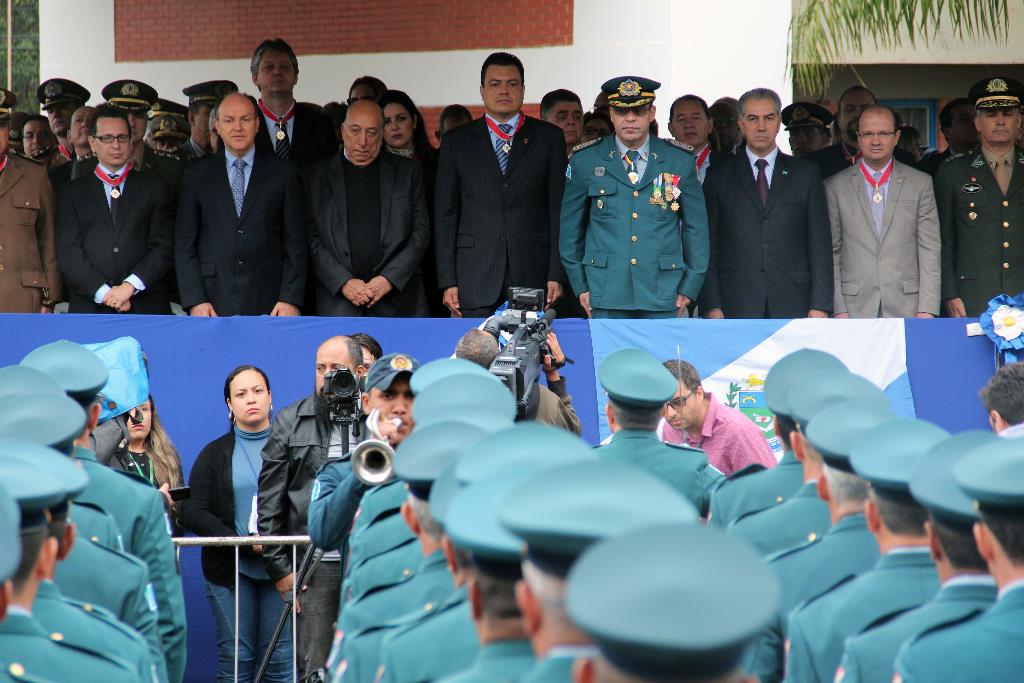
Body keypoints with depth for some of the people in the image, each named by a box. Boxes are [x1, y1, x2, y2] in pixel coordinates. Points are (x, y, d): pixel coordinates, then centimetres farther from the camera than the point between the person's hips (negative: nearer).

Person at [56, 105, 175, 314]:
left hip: (146, 306, 0)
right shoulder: (74, 193, 14)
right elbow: (68, 252, 3)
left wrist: (130, 286, -11)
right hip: (89, 308, 0)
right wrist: (104, 292, -10)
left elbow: (164, 247, 4)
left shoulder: (153, 187, 13)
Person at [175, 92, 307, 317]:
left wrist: (291, 299, -4)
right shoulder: (197, 175, 10)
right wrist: (194, 301, -3)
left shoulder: (284, 172, 8)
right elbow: (184, 244, 7)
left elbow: (295, 242, 5)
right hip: (213, 303, 0)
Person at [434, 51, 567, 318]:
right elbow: (445, 214, 8)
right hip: (475, 281, 0)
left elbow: (559, 209, 6)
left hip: (532, 276, 0)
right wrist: (448, 281, 0)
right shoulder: (457, 141, 11)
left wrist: (556, 276, -2)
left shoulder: (549, 138, 10)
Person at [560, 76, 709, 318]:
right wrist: (580, 286, 8)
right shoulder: (585, 161, 5)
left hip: (662, 297, 0)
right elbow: (570, 226, 11)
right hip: (606, 296, 0)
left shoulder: (680, 160, 6)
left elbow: (696, 226, 11)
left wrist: (689, 287, 7)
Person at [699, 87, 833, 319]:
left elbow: (820, 244, 7)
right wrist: (712, 307, -3)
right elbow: (709, 247, 7)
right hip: (737, 307, 0)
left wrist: (820, 306, -2)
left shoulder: (806, 175, 11)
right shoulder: (720, 178, 10)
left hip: (793, 306, 0)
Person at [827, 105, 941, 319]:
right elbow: (831, 253, 6)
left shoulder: (920, 183, 9)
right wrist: (839, 309, -3)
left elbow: (929, 250, 5)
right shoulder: (835, 187, 8)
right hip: (855, 309, 0)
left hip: (907, 309, 0)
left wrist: (927, 310, -4)